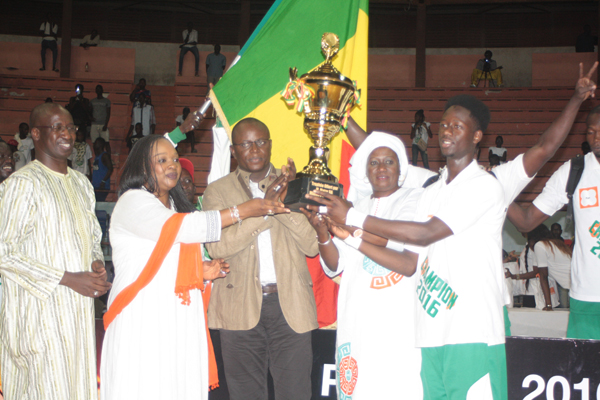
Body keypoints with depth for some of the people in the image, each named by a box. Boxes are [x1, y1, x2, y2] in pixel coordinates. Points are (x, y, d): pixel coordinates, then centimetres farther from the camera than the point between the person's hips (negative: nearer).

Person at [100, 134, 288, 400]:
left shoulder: (175, 205, 22)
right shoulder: (133, 202, -5)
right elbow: (180, 228, -21)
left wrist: (200, 271, 7)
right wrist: (241, 211, -19)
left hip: (180, 322, 7)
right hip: (143, 321, -7)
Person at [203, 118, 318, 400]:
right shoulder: (217, 191, 6)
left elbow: (312, 245, 0)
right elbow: (216, 246, -10)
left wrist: (286, 202, -12)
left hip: (291, 305, 1)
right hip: (240, 306, 0)